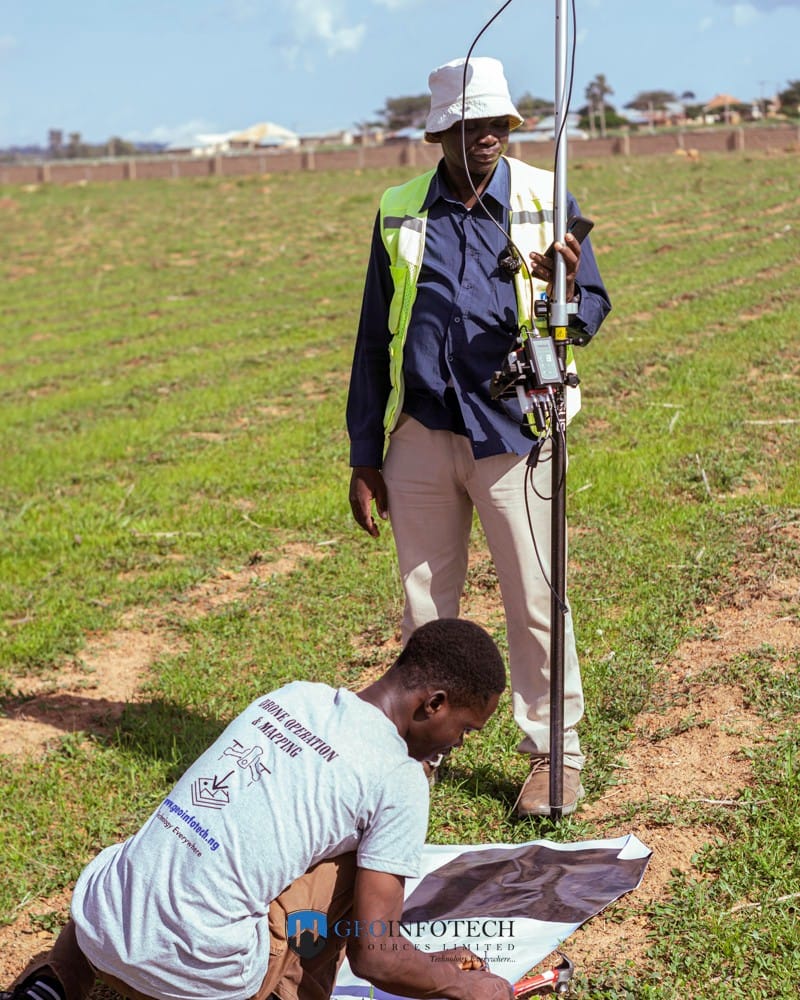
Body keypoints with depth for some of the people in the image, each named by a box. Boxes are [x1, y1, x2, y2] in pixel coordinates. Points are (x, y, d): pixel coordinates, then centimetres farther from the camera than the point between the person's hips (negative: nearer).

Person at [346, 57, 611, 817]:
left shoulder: (546, 200, 1)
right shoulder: (399, 212, 6)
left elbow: (592, 310, 1)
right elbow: (374, 338, 10)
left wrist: (568, 299, -25)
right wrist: (364, 456, 9)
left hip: (511, 433, -2)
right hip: (420, 435, 2)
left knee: (534, 604, 2)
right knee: (424, 608, 12)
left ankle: (555, 755, 17)